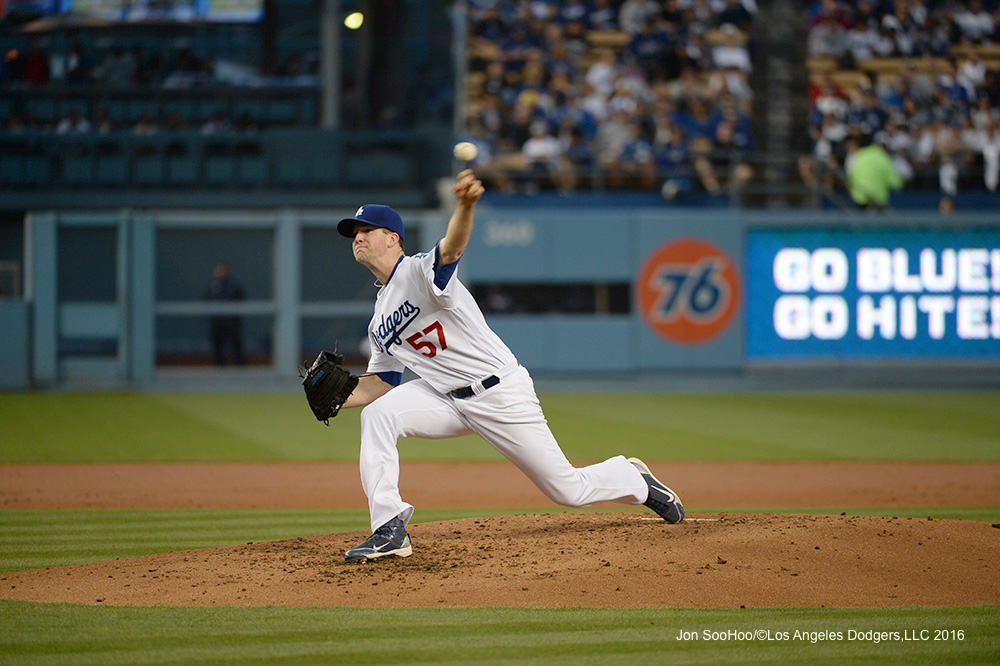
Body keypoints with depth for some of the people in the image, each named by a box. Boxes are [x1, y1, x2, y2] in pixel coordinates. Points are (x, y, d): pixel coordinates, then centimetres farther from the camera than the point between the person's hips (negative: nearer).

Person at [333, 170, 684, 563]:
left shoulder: (420, 271, -14)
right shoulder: (378, 323, 11)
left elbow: (451, 248, -36)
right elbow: (381, 383, 15)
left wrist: (465, 206, -59)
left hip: (502, 394, -7)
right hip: (448, 399, 7)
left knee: (569, 490, 0)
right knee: (377, 414, -19)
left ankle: (633, 478, 33)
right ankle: (389, 530, -19)